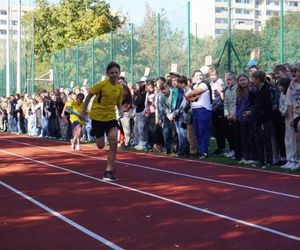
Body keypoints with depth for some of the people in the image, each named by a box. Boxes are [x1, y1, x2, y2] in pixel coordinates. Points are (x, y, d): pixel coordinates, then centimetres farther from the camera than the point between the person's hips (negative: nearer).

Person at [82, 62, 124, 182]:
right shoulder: (102, 84, -15)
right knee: (101, 146, 4)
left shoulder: (120, 87, 0)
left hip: (111, 117, 3)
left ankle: (109, 171, -5)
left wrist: (121, 111, -7)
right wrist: (84, 111, 0)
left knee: (114, 142, -15)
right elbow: (89, 96, -3)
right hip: (98, 116, -3)